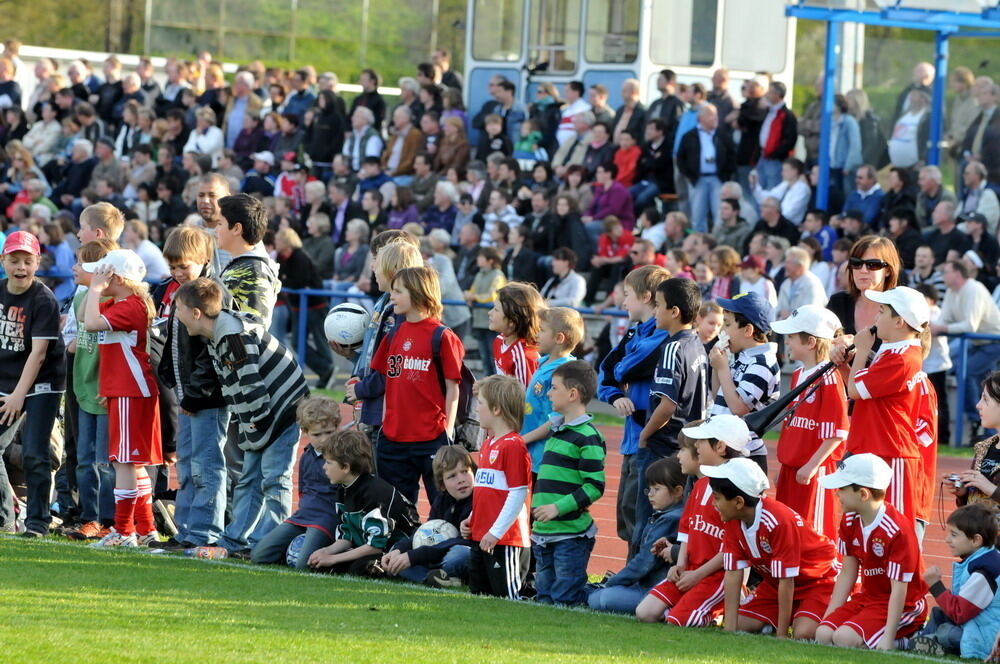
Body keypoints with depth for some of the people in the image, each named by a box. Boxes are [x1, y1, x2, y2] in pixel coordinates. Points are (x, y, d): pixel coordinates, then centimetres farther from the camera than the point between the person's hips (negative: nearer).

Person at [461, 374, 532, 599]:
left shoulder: (513, 445, -14)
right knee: (479, 595, 12)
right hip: (481, 538, 10)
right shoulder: (488, 444, 16)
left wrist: (496, 532, -20)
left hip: (506, 540, -10)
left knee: (507, 596, -7)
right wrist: (471, 520, 12)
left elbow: (519, 494, -18)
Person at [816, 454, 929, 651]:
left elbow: (899, 588, -22)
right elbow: (847, 574, 7)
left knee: (845, 638, -29)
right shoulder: (849, 522, 1)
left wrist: (888, 637, -25)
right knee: (823, 634, -17)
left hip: (903, 607, -8)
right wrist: (828, 617, 0)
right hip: (867, 597, 8)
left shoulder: (897, 530, -23)